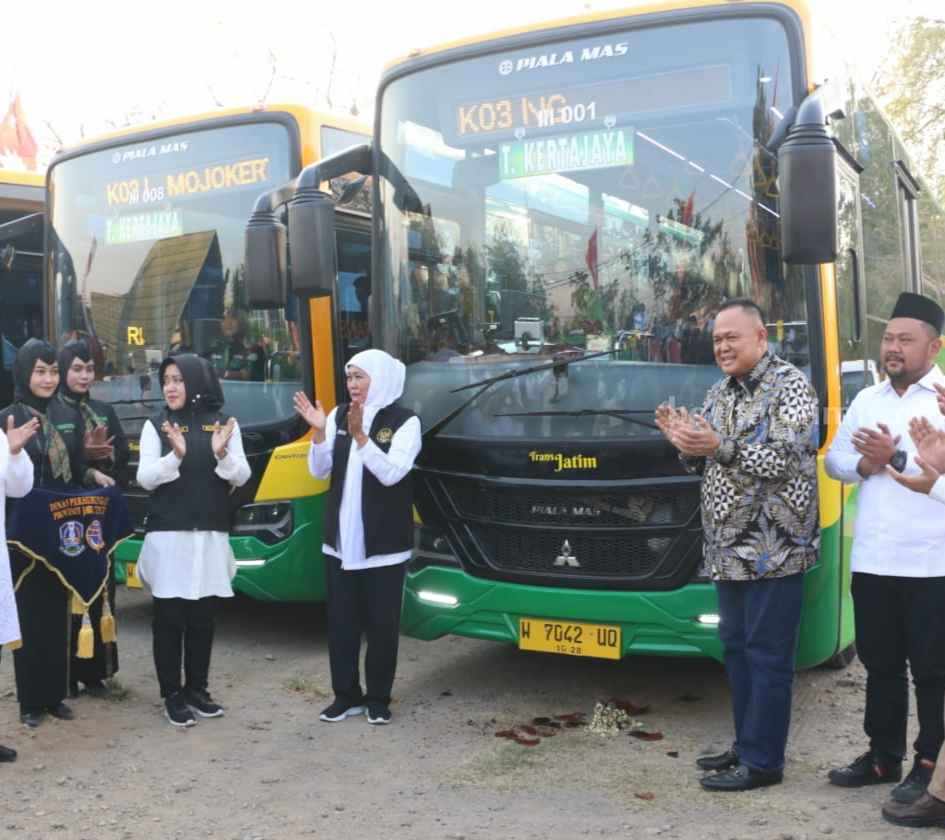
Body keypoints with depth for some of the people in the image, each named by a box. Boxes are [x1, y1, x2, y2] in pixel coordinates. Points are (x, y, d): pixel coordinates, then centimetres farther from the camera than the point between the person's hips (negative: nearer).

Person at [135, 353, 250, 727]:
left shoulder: (224, 423, 5)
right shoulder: (156, 425, 2)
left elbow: (241, 477, 1)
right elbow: (145, 479, -6)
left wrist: (222, 454, -18)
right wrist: (175, 454, -23)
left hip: (210, 535, 2)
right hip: (168, 534, -2)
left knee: (203, 616, 9)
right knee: (168, 617, 1)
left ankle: (197, 689, 21)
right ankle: (172, 695, 11)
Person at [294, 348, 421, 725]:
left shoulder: (405, 421, -7)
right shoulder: (339, 415, 4)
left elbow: (391, 473, -19)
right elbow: (319, 471, 1)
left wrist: (359, 435, -28)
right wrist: (319, 431, -16)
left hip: (384, 543, -4)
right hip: (340, 539, 4)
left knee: (382, 623, 5)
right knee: (341, 620, 9)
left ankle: (378, 698, 18)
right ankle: (346, 694, 22)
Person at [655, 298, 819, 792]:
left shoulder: (791, 386, -8)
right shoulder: (720, 391, 15)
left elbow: (785, 460, -19)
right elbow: (703, 464, 18)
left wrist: (720, 446, -27)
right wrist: (685, 442, -3)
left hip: (773, 550, -8)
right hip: (729, 548, 8)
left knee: (767, 656, -1)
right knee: (736, 648, 14)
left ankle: (762, 761, 8)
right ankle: (746, 746, 26)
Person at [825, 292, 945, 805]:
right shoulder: (866, 399, 14)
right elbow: (834, 459, 14)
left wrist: (897, 457, -20)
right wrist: (863, 465, -5)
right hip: (871, 561, 6)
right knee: (881, 665, 15)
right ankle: (883, 754, 27)